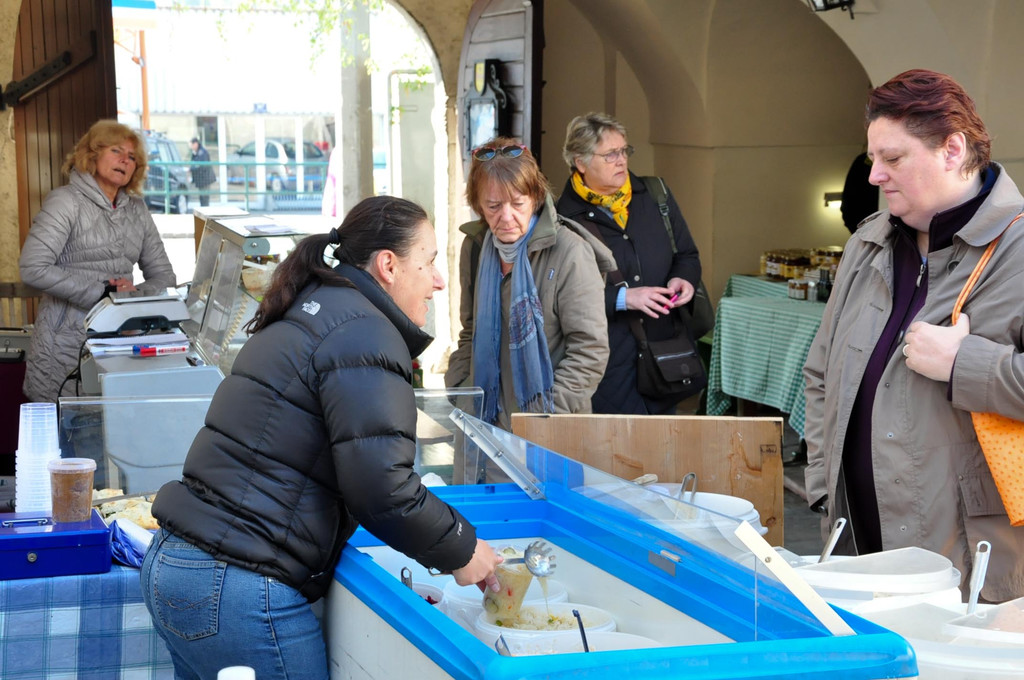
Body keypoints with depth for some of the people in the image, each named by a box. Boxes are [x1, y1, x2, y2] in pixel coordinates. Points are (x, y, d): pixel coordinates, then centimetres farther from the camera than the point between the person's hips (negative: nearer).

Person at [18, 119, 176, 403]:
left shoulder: (136, 210, 15)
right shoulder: (65, 201, -3)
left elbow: (163, 274, 15)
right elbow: (33, 268, -15)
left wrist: (135, 295, -7)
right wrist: (101, 292, -18)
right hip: (67, 344, -5)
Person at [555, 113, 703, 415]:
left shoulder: (656, 197, 10)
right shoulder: (564, 218, -7)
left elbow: (687, 256, 19)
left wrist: (683, 279, -3)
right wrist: (622, 298, -19)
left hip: (663, 354, 5)